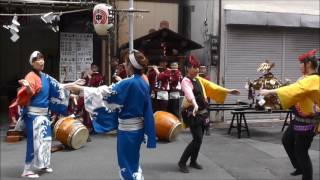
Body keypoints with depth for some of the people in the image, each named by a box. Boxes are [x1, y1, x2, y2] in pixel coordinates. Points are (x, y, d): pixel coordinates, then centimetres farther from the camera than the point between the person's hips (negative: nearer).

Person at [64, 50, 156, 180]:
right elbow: (146, 109, 7)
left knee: (127, 162, 5)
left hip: (127, 128, -8)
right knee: (132, 160, 23)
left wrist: (79, 88, -10)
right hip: (138, 126, 8)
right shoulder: (144, 83, 3)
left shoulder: (128, 83, -20)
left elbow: (105, 93, -16)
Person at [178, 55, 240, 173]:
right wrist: (195, 105, -54)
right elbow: (189, 94, -35)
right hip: (192, 113, -8)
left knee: (199, 138, 12)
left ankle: (193, 161, 28)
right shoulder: (185, 81, -15)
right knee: (197, 138, -11)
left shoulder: (199, 79, 11)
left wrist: (228, 91, 10)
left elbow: (212, 87, 14)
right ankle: (182, 162, 0)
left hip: (201, 112, 8)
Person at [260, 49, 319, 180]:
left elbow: (295, 89, -33)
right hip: (299, 118, 10)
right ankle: (300, 167, 39)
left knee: (301, 152, -1)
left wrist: (270, 92, -34)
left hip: (307, 121, -10)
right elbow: (296, 90, 9)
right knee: (287, 140, 24)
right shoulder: (307, 78, 9)